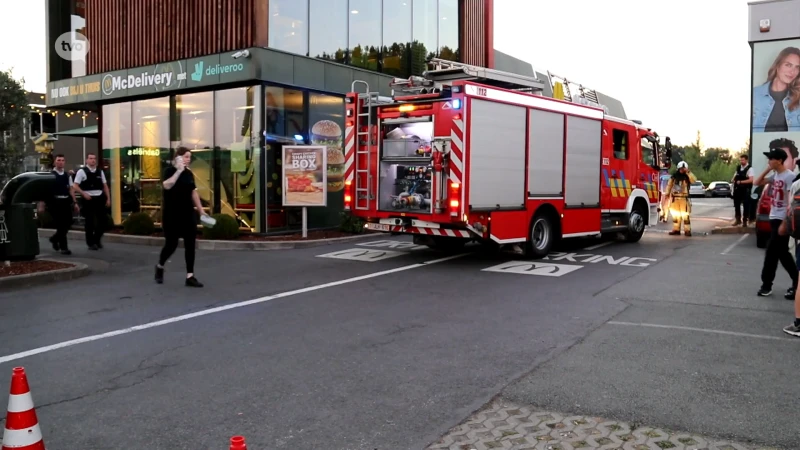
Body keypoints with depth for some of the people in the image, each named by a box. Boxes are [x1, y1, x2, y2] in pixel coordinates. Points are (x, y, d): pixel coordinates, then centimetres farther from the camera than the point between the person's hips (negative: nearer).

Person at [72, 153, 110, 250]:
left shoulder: (100, 172, 11)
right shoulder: (82, 171, -4)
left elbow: (105, 186, 15)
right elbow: (75, 186, -7)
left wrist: (108, 198, 8)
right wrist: (84, 194, -19)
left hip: (99, 199, 4)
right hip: (88, 199, -4)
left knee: (104, 220, 3)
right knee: (89, 222, 1)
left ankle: (97, 239, 24)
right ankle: (91, 243, 11)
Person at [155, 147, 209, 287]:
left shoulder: (189, 173, 9)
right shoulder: (170, 171, -7)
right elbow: (167, 185, -27)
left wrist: (201, 209, 13)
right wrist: (179, 170, -24)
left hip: (188, 214, 5)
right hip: (171, 215, -5)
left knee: (190, 244, 0)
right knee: (171, 244, 0)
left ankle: (190, 276, 4)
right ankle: (160, 267, 30)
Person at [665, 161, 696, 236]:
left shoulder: (688, 176, 1)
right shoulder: (674, 176, 8)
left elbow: (694, 180, -20)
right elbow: (669, 185, 12)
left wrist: (688, 172, -21)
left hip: (684, 198, -3)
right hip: (675, 198, 3)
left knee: (685, 215, -7)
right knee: (675, 214, 8)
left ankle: (687, 230, -4)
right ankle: (676, 230, 15)